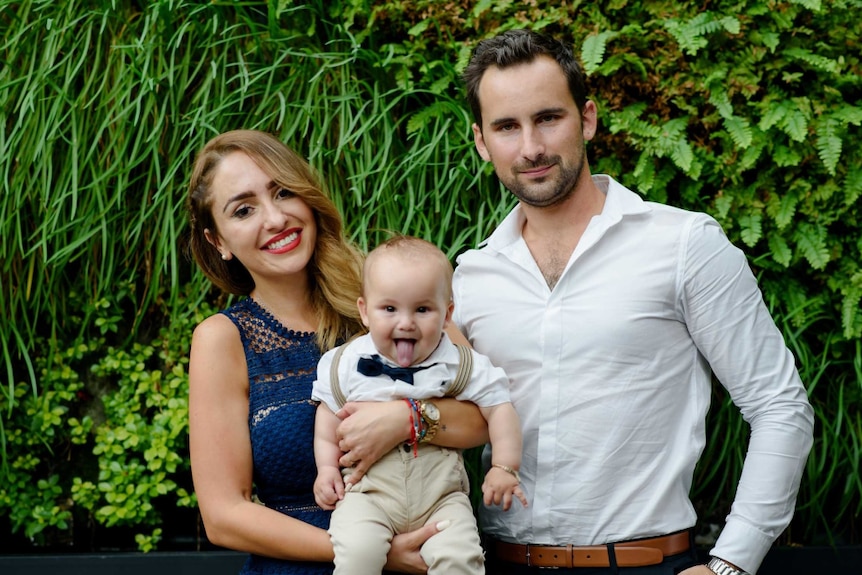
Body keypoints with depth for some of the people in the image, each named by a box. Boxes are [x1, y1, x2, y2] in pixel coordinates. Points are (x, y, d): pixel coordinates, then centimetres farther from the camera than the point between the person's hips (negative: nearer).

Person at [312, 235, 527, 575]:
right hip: (369, 489, 0)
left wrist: (504, 468, -5)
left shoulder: (462, 366, -2)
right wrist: (326, 467, 3)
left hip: (440, 493, 0)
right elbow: (329, 415, 12)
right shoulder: (348, 364, 0)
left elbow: (498, 407, 1)